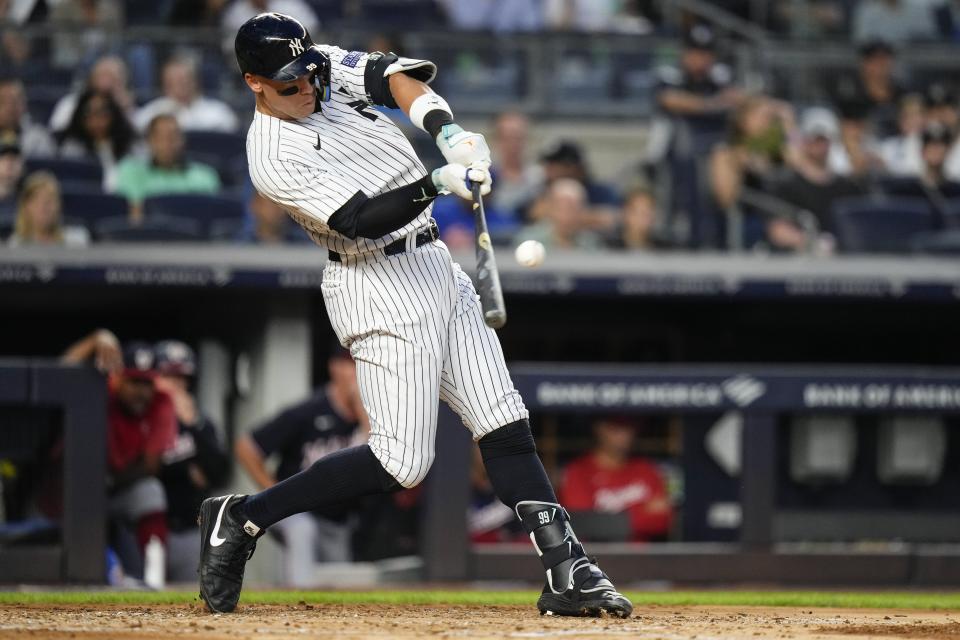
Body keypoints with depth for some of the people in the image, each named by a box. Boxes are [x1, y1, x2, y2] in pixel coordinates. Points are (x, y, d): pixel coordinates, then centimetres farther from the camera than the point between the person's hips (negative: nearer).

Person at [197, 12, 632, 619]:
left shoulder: (328, 68, 3)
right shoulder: (274, 157, -18)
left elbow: (393, 77, -11)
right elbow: (360, 219, -25)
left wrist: (446, 129, -29)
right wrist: (437, 183, -38)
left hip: (436, 266, 8)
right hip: (381, 288, -8)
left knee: (505, 425, 2)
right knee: (402, 461, -10)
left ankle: (567, 571, 1)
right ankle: (241, 519, 0)